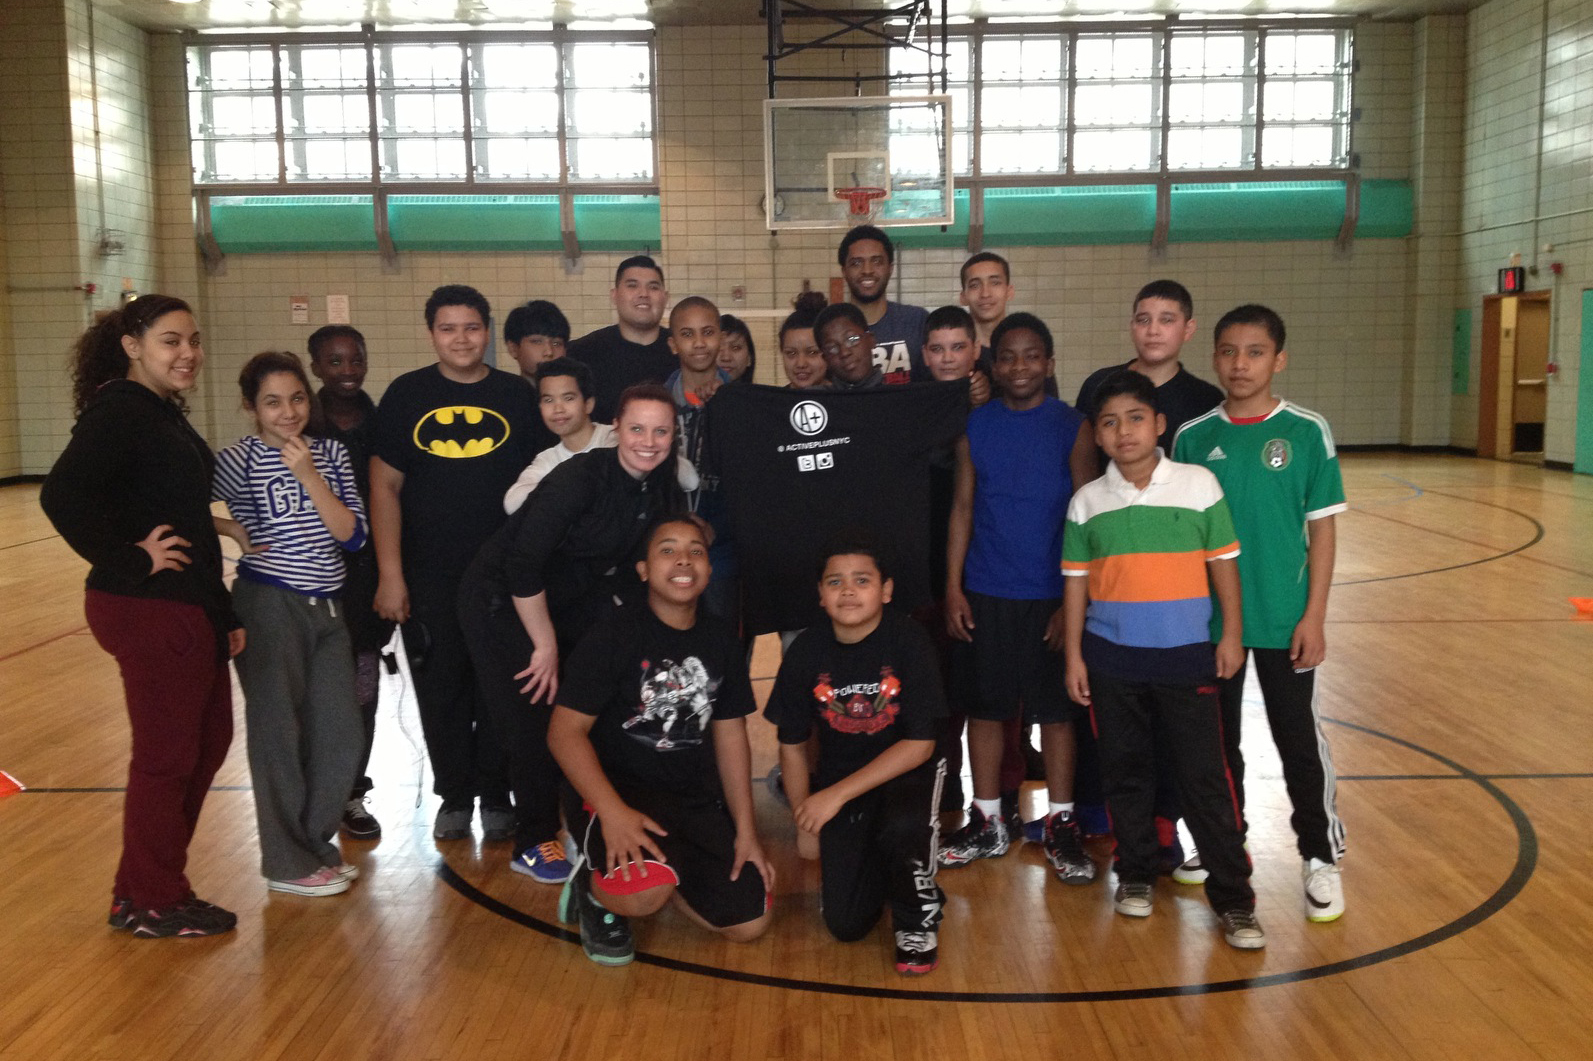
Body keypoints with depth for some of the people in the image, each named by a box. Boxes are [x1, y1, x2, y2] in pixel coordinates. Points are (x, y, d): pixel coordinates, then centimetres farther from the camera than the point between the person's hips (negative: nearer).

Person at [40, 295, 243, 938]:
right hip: (149, 612, -10)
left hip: (190, 610, 10)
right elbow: (61, 495, -29)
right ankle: (151, 903, 21)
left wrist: (222, 612, 18)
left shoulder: (163, 413, 14)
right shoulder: (119, 411, -15)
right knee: (167, 756, 3)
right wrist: (130, 561, -19)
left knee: (209, 741, 18)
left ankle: (149, 886, 32)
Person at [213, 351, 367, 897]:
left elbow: (352, 535, -5)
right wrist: (236, 536, -20)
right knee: (278, 730, 3)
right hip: (270, 606, -5)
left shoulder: (330, 453, 5)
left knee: (341, 732, 9)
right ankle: (289, 862, 17)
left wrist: (309, 476, -13)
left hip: (327, 607, 5)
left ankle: (317, 841, 28)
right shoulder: (241, 458, -7)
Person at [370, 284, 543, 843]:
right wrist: (390, 574, -5)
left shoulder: (517, 395, 3)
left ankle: (496, 796, 22)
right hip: (428, 578, 0)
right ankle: (454, 796, 24)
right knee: (440, 690, 8)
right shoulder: (407, 394, 2)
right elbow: (385, 487, 1)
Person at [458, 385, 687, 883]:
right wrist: (546, 645, -23)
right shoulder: (580, 477, -28)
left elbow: (629, 571, 5)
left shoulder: (663, 492, -6)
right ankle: (533, 843, 9)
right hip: (501, 601, -7)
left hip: (566, 602, 7)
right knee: (536, 721, -10)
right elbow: (522, 565, -30)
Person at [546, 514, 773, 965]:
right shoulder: (615, 635, -10)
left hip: (693, 800, 6)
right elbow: (565, 730, -15)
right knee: (645, 893, -34)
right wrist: (612, 811, -29)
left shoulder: (722, 644, 7)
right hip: (614, 789, -6)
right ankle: (595, 886, 1)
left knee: (750, 922, -5)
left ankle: (656, 871, 17)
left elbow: (730, 736, 11)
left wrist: (746, 831, 5)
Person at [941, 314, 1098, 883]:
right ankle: (987, 822, 22)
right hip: (986, 592, 2)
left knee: (1054, 707, 6)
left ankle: (1060, 824, 19)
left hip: (1050, 594, -2)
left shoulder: (1073, 428, -3)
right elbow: (963, 508, 5)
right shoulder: (975, 425, 3)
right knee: (986, 703, 9)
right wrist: (953, 588, 0)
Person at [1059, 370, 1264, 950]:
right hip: (1111, 660, 2)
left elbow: (1223, 563, 3)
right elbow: (1075, 582, 5)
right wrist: (1073, 656, 3)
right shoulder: (1087, 501, 1)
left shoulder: (1199, 484, -3)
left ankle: (1233, 900, 10)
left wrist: (1232, 635, 1)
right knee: (1126, 773, 12)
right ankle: (1135, 876, 29)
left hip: (1186, 657, -1)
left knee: (1205, 778, 0)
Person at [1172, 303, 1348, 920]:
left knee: (1299, 740, 5)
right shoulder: (1192, 438, 0)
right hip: (1207, 619, 3)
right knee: (1216, 739, 15)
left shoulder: (1306, 432, -5)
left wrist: (1313, 615, -8)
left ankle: (1322, 857, 22)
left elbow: (1322, 528, -3)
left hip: (1283, 619, -2)